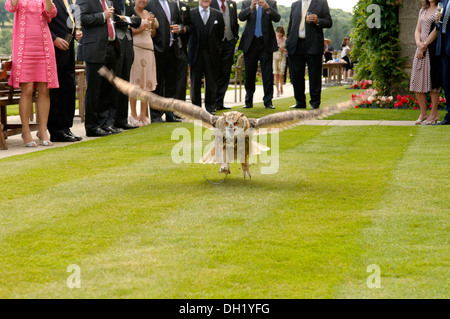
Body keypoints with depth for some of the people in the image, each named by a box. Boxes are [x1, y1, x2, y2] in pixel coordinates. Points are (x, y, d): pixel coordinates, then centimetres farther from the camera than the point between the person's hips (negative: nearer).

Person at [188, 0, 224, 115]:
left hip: (211, 53, 1)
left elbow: (221, 34, 6)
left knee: (211, 81, 5)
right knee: (195, 81, 5)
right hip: (196, 52, -1)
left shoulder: (218, 15, 6)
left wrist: (216, 47, 0)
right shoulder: (190, 13, 1)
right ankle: (196, 106, 15)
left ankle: (210, 107, 14)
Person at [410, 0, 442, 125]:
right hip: (421, 49, 7)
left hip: (433, 48, -7)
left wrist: (424, 45, -11)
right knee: (417, 81, 2)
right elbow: (418, 30, 16)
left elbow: (437, 30, -11)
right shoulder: (423, 11, 19)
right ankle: (423, 113, 10)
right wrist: (418, 42, -4)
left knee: (432, 80, -6)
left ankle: (434, 114, 1)